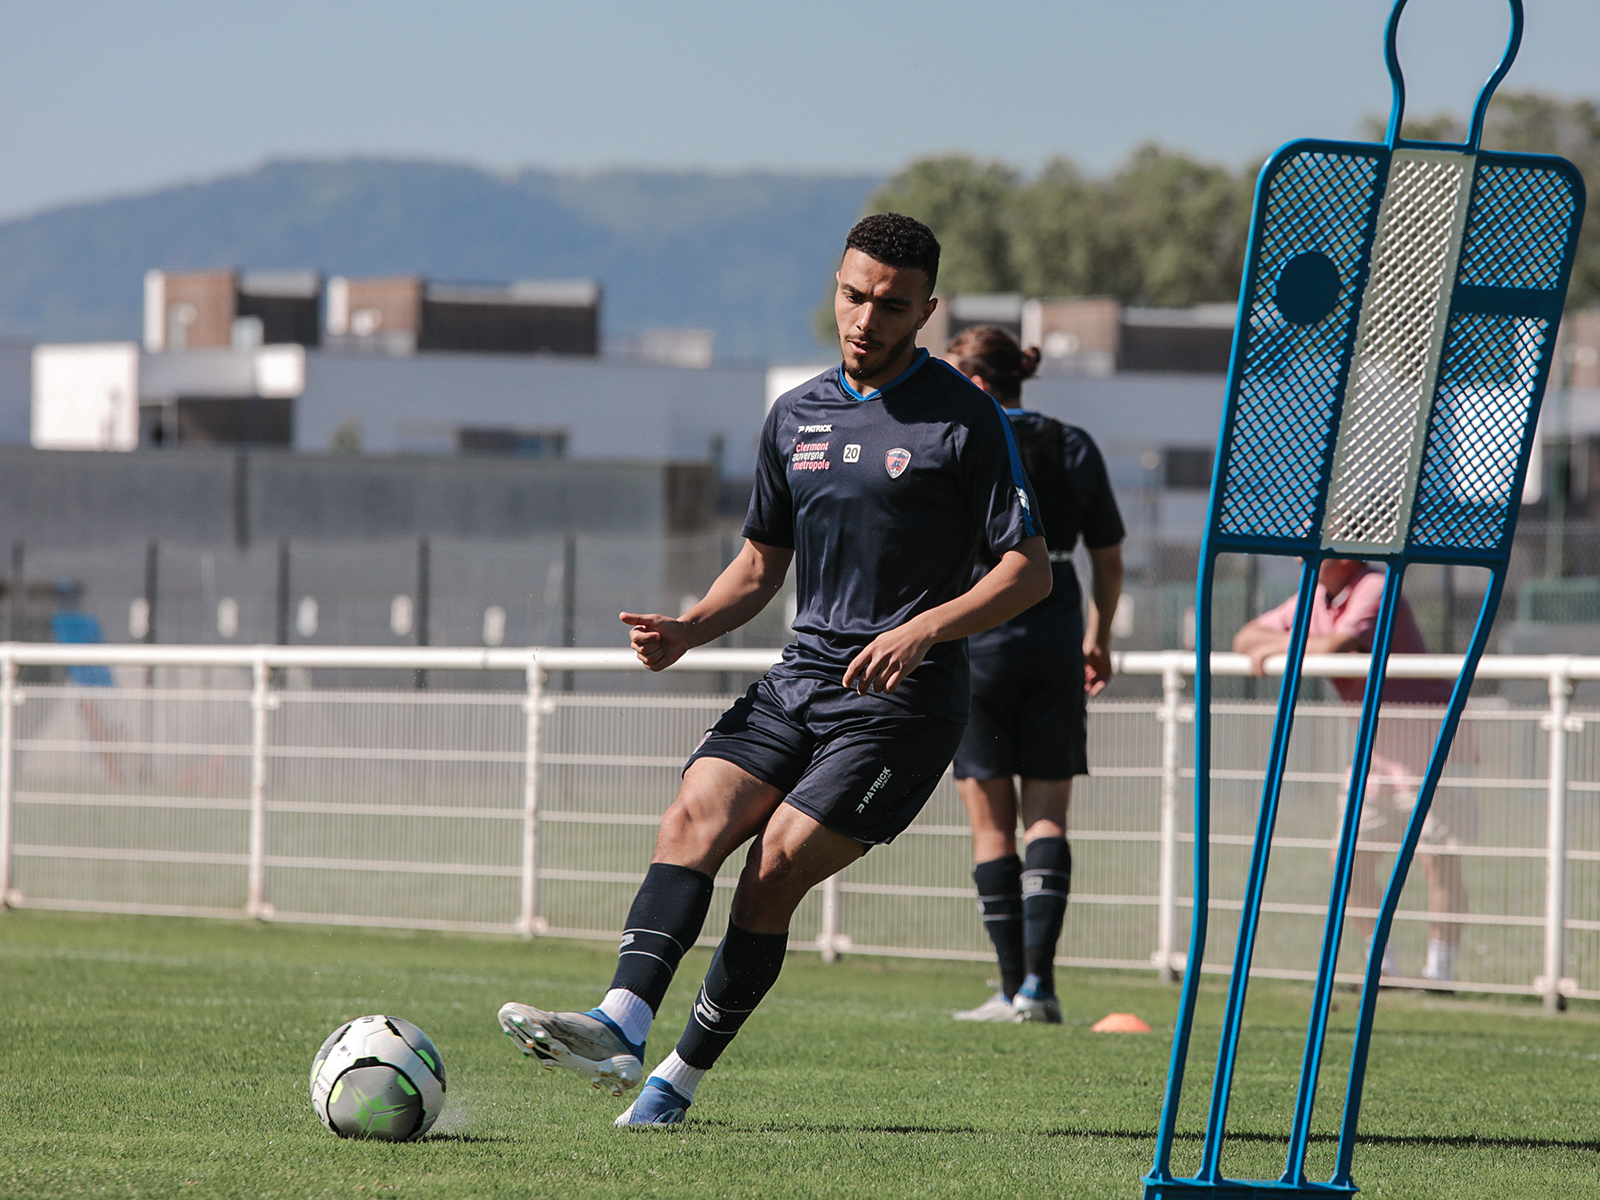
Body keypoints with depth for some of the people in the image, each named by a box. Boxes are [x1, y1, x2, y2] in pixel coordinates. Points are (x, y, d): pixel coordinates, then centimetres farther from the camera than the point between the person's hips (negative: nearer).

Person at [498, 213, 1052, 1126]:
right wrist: (688, 630, 3)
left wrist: (925, 628, -20)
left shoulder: (966, 419, -5)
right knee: (695, 816, -17)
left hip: (906, 699, -6)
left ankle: (680, 1080, -9)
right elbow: (761, 567, 22)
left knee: (776, 870, -15)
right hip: (803, 676, 6)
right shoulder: (797, 417, 14)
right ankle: (621, 1026, -31)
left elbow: (1030, 571, -6)